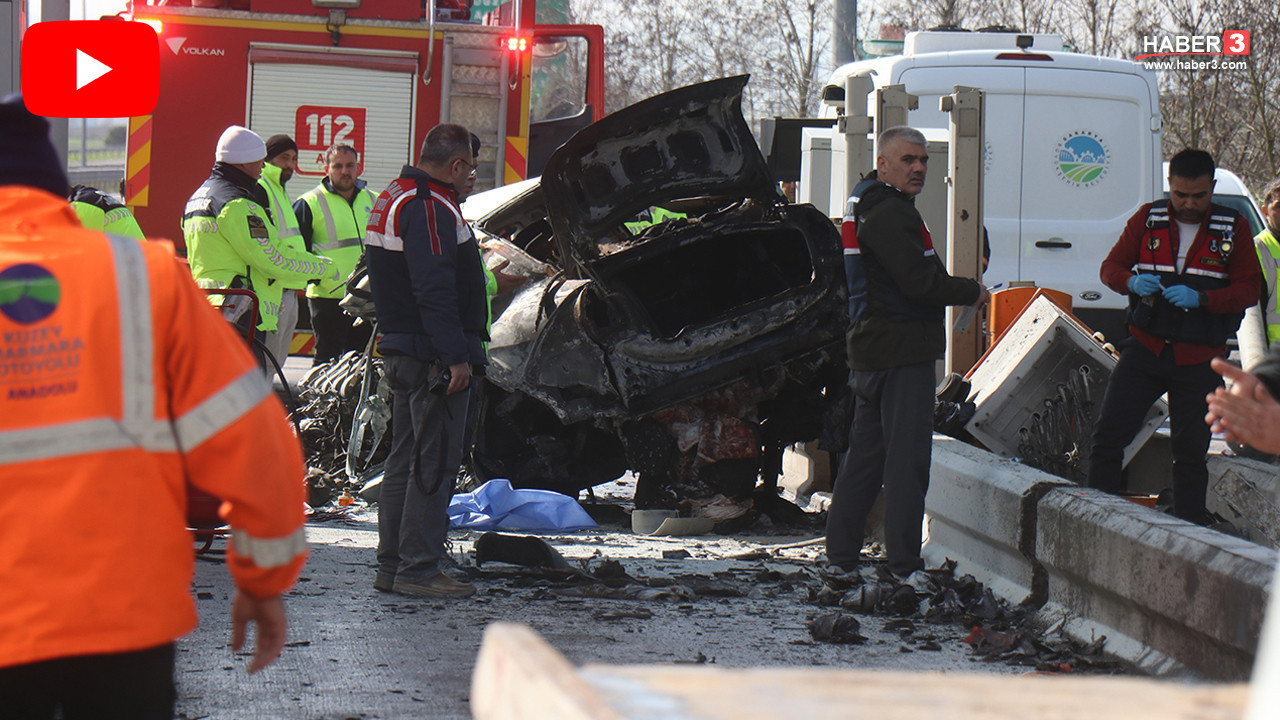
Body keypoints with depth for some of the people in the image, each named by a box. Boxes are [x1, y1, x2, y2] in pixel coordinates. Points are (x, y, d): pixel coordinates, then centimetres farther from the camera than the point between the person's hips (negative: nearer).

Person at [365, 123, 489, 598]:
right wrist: (456, 357, -24)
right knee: (435, 463, -6)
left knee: (407, 458, 15)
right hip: (431, 355, -11)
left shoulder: (394, 198, 17)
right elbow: (434, 290, -24)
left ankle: (392, 564, 19)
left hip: (399, 350, 11)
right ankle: (418, 569, -6)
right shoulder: (430, 207, -17)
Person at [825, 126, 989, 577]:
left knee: (865, 453, 15)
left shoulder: (867, 206, 19)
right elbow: (920, 282, -21)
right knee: (907, 455, -8)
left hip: (871, 349, 11)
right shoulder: (890, 213, -16)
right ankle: (904, 563, -7)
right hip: (901, 350, -11)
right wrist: (973, 292, -7)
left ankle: (841, 553, 19)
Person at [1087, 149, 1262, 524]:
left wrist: (1200, 299, -20)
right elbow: (1110, 267, 8)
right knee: (1108, 432, -7)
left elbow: (1250, 289, -4)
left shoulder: (1233, 228, 0)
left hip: (1200, 360, -1)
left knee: (1191, 450, 5)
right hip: (1145, 348, 1)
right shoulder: (1148, 219, 4)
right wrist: (1132, 282, -16)